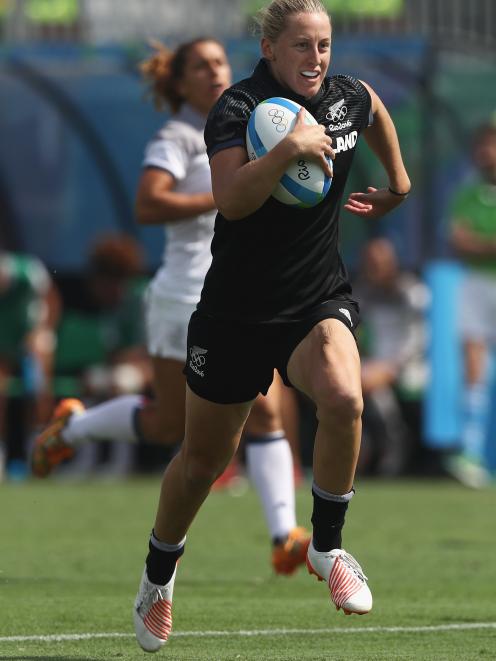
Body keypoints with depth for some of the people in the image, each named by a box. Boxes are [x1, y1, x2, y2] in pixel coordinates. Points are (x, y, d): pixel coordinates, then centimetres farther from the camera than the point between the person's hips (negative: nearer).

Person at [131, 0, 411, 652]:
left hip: (319, 301, 3)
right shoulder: (237, 109, -17)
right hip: (238, 309, -3)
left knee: (343, 398, -30)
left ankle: (327, 546, -8)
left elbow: (376, 111, 27)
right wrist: (290, 148, -44)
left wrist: (398, 181, 33)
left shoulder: (349, 98, -1)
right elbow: (230, 199, -34)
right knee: (204, 458, 10)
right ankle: (158, 578, 37)